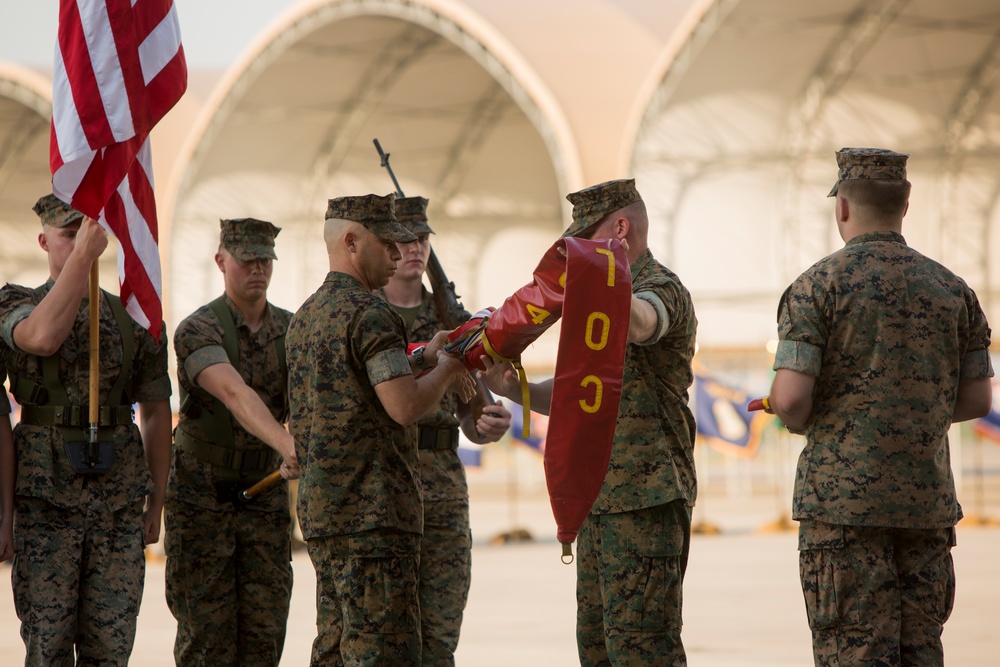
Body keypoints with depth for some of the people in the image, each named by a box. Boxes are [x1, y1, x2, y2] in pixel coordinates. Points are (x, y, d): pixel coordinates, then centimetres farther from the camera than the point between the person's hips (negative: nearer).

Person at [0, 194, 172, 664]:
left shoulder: (135, 318, 9)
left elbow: (156, 414, 12)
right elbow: (43, 338, -25)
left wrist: (156, 503, 9)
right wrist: (83, 256, -25)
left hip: (119, 502, 3)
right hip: (46, 499, -2)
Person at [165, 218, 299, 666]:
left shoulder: (292, 331, 5)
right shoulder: (199, 330, -13)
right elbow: (235, 393, -31)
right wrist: (285, 444, -47)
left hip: (266, 494, 4)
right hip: (202, 498, -4)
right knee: (206, 630, -2)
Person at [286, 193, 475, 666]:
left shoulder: (304, 317, 18)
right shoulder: (369, 314, -13)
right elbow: (405, 406, -20)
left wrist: (420, 360, 17)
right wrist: (445, 370, -2)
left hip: (319, 507, 10)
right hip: (373, 512, -9)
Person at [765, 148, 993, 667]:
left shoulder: (819, 285, -7)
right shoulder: (951, 289, 7)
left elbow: (790, 397, -15)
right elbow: (977, 400, 10)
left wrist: (799, 421, 8)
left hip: (842, 499, -4)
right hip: (926, 500, 4)